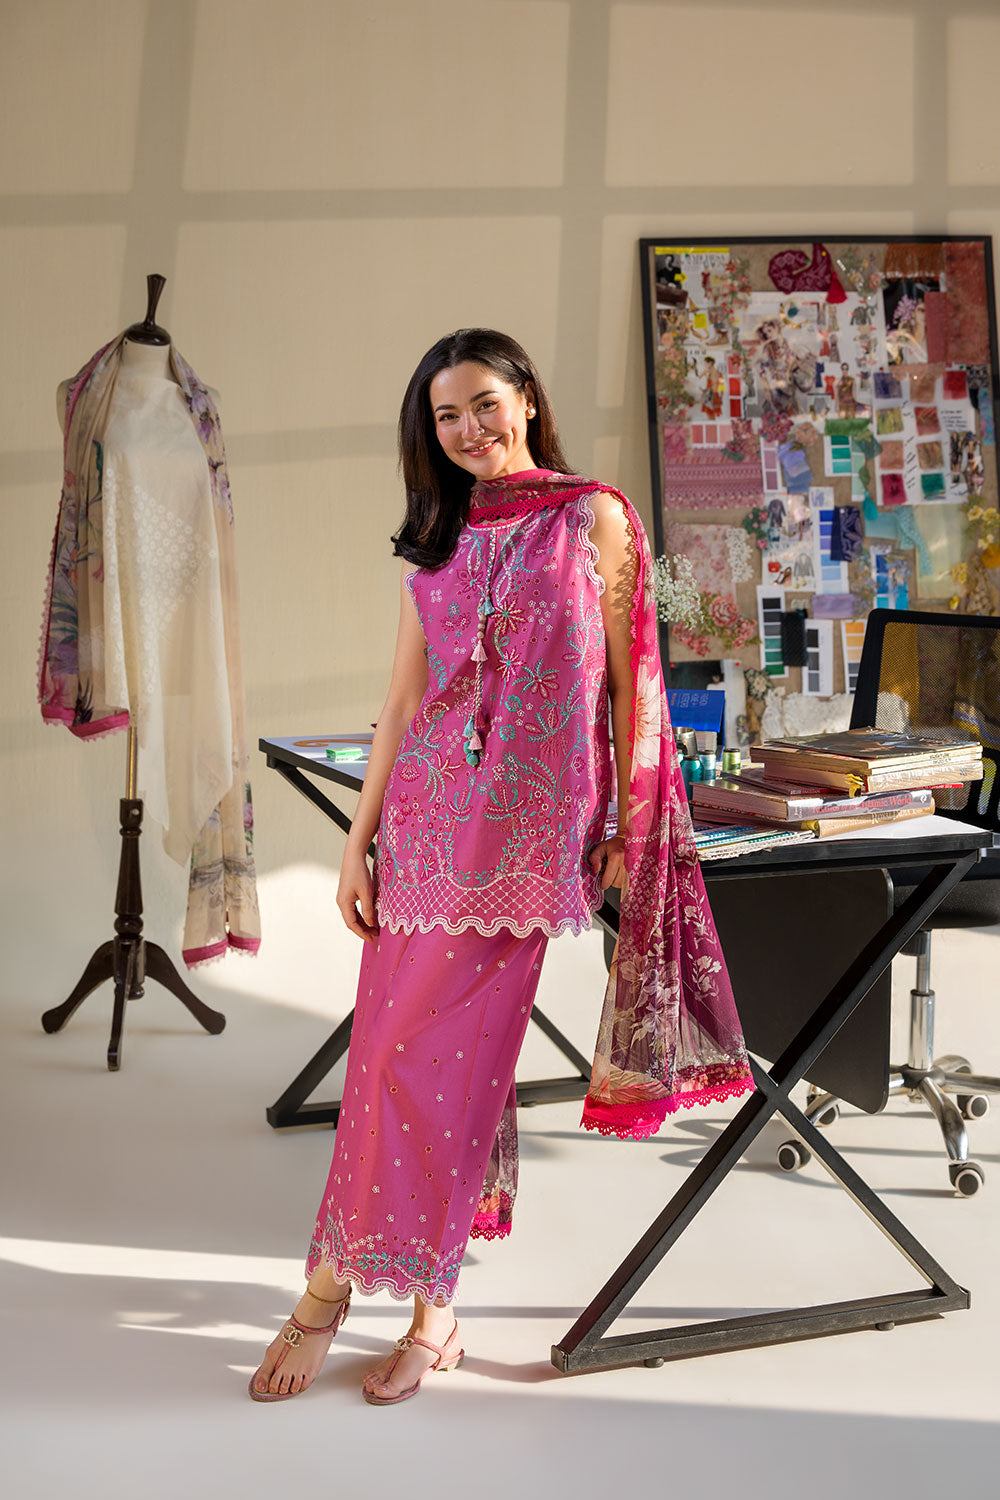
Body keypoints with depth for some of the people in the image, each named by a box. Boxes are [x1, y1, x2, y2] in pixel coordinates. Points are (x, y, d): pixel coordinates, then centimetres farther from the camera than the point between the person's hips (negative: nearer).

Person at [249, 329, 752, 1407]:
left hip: (530, 816, -4)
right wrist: (358, 843, 6)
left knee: (448, 1051, -8)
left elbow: (630, 676, 2)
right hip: (426, 811, 4)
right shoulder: (438, 544, 15)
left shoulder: (593, 520, 3)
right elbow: (403, 698, 12)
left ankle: (334, 1284, 3)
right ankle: (430, 1310, 9)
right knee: (390, 1047, -1)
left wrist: (629, 823, -4)